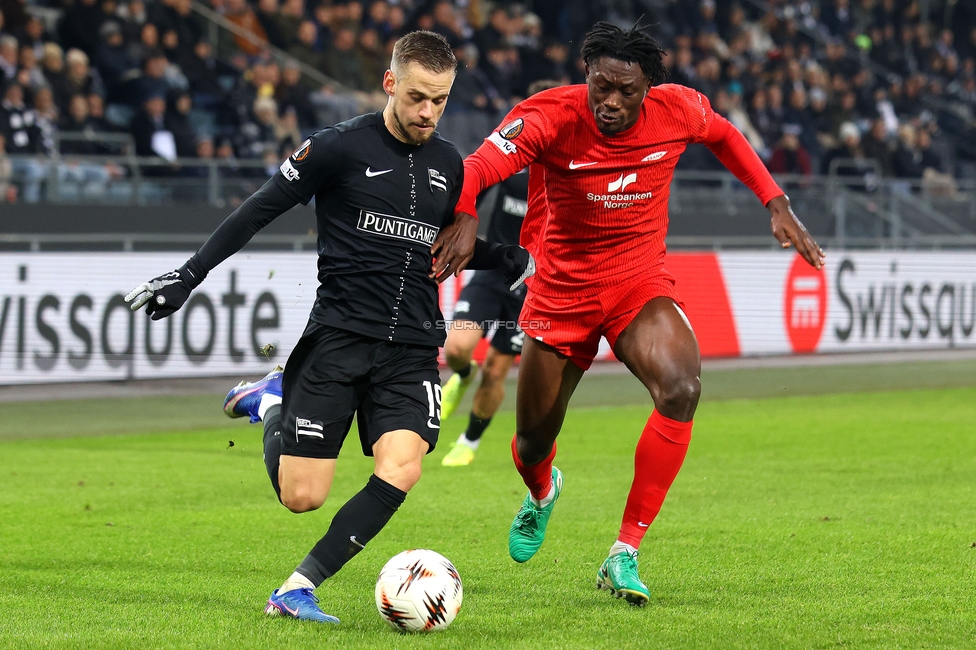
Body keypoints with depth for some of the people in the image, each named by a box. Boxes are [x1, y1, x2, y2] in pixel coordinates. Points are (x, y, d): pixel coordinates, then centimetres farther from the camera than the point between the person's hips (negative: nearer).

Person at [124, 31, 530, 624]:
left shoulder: (449, 163, 11)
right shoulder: (341, 147, -5)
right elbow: (261, 210, 0)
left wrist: (510, 258, 8)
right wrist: (190, 275, -3)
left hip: (414, 347, 4)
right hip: (339, 336, -4)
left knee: (400, 471, -21)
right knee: (302, 496, -6)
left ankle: (298, 590, -13)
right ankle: (273, 402, 26)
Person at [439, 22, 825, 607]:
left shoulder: (678, 110, -14)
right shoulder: (551, 116, -22)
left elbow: (724, 136, 11)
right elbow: (475, 169, -36)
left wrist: (778, 205, 6)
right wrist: (463, 217, -57)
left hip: (641, 284, 1)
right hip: (562, 290, 0)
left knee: (681, 388, -30)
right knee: (533, 443, 11)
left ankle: (625, 556, -20)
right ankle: (542, 493, 55)